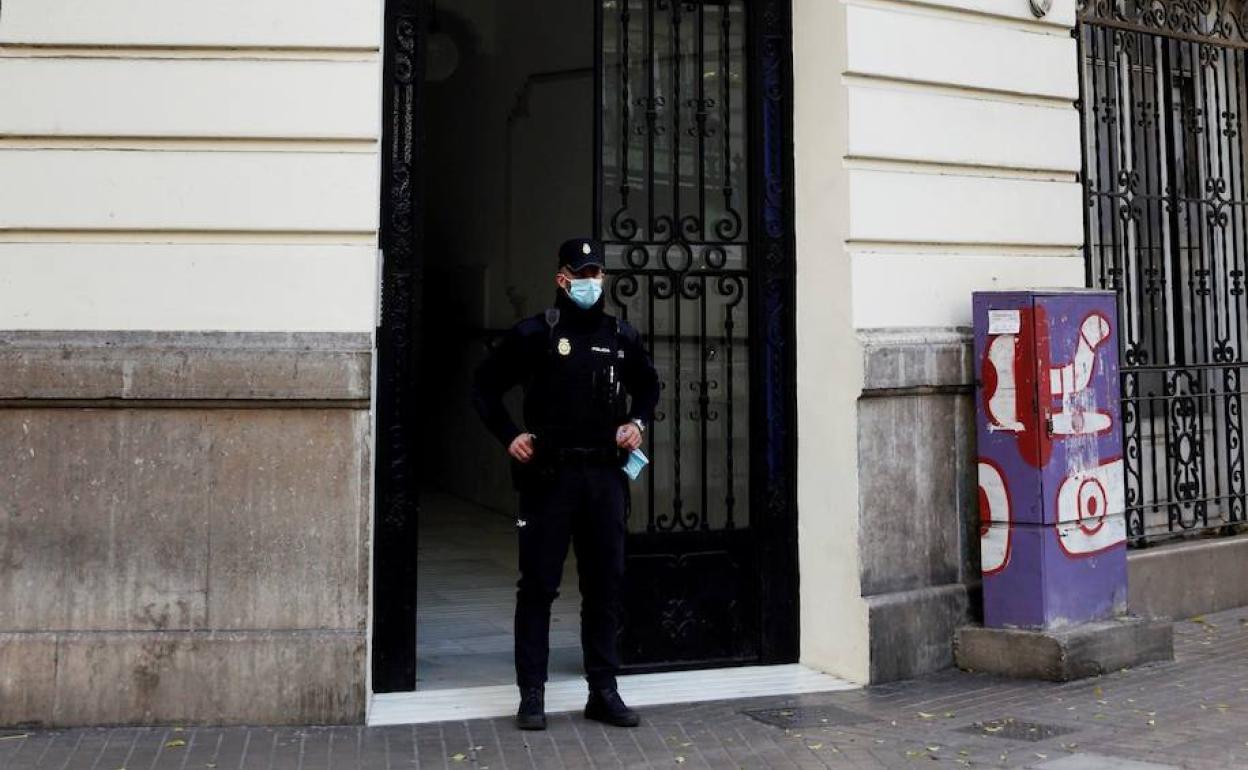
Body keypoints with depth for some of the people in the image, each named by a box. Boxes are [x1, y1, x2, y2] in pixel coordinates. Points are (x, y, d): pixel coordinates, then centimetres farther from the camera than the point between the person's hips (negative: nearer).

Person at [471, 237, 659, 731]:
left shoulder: (621, 336, 9)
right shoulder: (534, 333, -2)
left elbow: (647, 385, 26)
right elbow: (485, 387, 5)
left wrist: (638, 421, 8)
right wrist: (509, 435, -5)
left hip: (605, 474, 4)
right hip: (549, 474, -3)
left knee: (605, 585, 8)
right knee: (538, 586, 1)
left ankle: (603, 693, 18)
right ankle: (532, 695, 11)